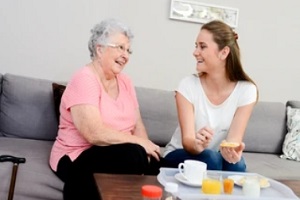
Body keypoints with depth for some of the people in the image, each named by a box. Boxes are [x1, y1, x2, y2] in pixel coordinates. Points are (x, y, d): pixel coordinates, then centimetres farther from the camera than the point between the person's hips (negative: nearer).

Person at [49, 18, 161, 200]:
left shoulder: (125, 81, 9)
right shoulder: (84, 79, -14)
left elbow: (138, 125, 4)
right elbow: (94, 134, -25)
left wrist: (145, 146, -17)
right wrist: (140, 143, -19)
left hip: (116, 154, 6)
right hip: (76, 159, -6)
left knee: (153, 161, -21)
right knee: (133, 154, -29)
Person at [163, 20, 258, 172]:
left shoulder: (246, 90, -13)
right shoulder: (188, 85, -17)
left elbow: (234, 138, -19)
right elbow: (187, 140, -22)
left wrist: (231, 150, -42)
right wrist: (197, 145, -45)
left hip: (217, 156, 2)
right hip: (181, 154, -1)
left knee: (236, 163, -29)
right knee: (209, 158, -31)